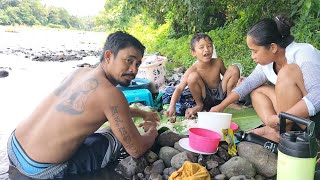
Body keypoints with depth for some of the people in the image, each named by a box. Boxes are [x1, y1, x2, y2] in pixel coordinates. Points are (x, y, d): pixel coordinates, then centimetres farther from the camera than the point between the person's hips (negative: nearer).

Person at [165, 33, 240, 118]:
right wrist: (172, 106, -40)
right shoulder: (193, 70, -22)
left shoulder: (218, 63, -13)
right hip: (206, 99, -2)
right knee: (193, 77, -31)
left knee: (234, 69, -15)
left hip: (220, 94, 3)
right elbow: (179, 88, -27)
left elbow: (226, 75, 8)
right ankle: (199, 105, -2)